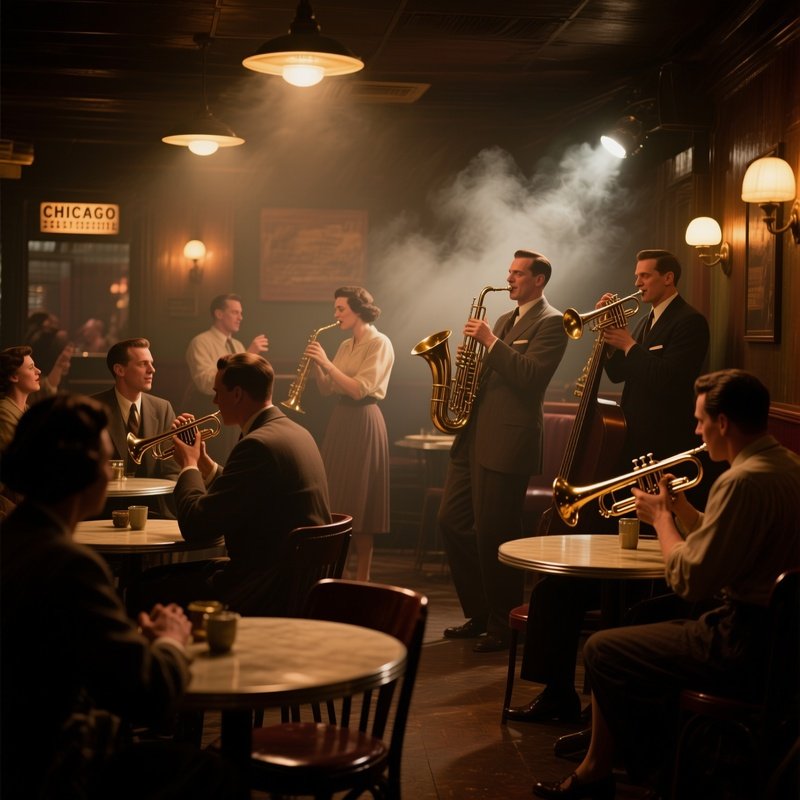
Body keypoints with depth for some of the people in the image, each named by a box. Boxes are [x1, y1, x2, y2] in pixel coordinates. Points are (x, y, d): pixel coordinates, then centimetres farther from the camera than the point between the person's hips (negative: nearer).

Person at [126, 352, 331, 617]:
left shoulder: (258, 444, -21)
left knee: (144, 593, -3)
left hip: (269, 592, -10)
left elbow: (195, 526, -19)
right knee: (154, 577, 18)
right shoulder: (294, 432, 10)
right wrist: (203, 463, 13)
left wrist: (189, 466, -2)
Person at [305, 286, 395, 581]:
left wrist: (327, 362, -19)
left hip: (363, 423, -8)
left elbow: (359, 389, -20)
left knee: (360, 503, -4)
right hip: (340, 419, 8)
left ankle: (362, 579, 4)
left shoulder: (379, 343, -10)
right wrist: (316, 364, -4)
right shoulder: (346, 346, 14)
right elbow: (327, 388, 12)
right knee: (335, 500, 9)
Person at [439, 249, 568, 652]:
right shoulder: (506, 319, 20)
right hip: (473, 435, 9)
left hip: (506, 442, -9)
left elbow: (530, 376, -20)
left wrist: (490, 341, -20)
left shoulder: (550, 323, -6)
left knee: (495, 534, -5)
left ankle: (502, 626, 9)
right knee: (451, 521, 9)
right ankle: (478, 614, 21)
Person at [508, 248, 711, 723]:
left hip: (664, 450, -9)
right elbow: (619, 374, 15)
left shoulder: (690, 323, -9)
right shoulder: (647, 322, 19)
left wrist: (629, 345, -14)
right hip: (635, 448, 9)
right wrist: (613, 337, 2)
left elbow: (668, 377, -21)